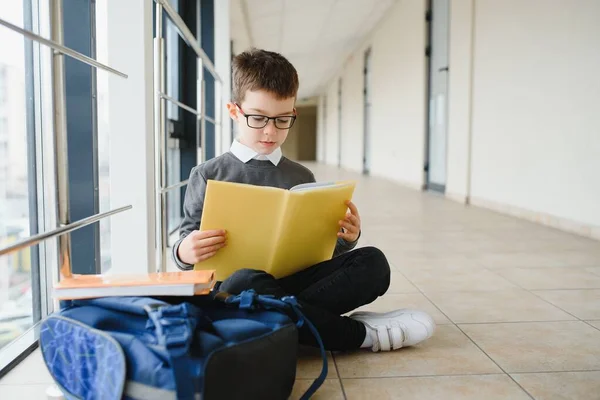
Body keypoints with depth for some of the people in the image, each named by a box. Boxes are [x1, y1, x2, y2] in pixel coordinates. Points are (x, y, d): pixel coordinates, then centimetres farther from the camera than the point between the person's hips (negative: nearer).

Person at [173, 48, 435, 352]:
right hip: (237, 288, -3)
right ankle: (359, 333, -20)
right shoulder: (208, 175, 5)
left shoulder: (302, 177, 15)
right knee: (246, 282, -39)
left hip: (295, 281, 3)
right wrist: (185, 251, -20)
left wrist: (345, 238, -5)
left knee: (371, 262, -18)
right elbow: (188, 243, 5)